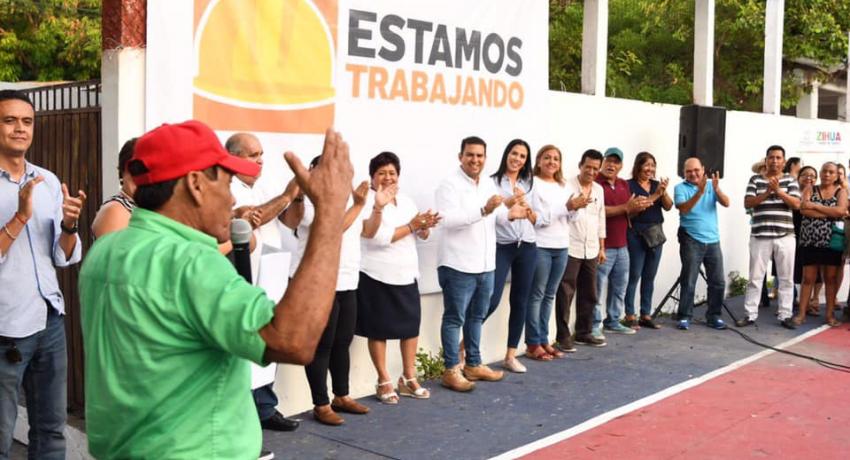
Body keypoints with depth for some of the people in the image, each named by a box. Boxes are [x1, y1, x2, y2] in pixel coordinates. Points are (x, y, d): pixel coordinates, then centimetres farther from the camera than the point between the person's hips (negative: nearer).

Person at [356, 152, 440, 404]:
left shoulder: (406, 200, 11)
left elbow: (422, 236, 10)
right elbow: (380, 237, -22)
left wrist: (425, 226, -12)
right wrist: (412, 225, -19)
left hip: (406, 274, 7)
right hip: (376, 276, -6)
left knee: (411, 324, 10)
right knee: (379, 329, 5)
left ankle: (408, 378, 24)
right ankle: (384, 381, 17)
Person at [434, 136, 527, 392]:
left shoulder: (489, 185, 13)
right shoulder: (449, 185, -11)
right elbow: (448, 220, -25)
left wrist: (509, 214, 3)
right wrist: (484, 210, -33)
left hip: (485, 264, 8)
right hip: (458, 265, -8)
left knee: (476, 317, 16)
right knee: (454, 318, -2)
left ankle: (473, 365, 27)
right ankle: (451, 371, 4)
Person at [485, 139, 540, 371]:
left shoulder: (528, 184, 13)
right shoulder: (493, 182, -1)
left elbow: (535, 220, 14)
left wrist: (526, 206, -6)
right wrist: (505, 204, -23)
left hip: (526, 247, 5)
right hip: (501, 247, -5)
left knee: (520, 301, 6)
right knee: (492, 299, -14)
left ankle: (511, 356, 14)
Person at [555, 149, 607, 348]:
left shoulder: (599, 189, 13)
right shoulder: (567, 186, -6)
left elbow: (600, 219, 18)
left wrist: (601, 248, 16)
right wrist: (570, 206, -37)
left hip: (591, 250, 6)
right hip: (570, 249, -6)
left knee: (589, 294, 11)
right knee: (565, 294, -3)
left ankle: (584, 333, 21)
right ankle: (563, 336, 2)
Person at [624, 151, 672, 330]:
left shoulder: (656, 184, 12)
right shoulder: (630, 185, -5)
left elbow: (668, 206, 3)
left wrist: (664, 192, -15)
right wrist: (655, 194, -18)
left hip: (656, 233, 6)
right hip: (636, 235, -6)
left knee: (650, 277, 8)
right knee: (634, 276, -6)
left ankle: (646, 315, 14)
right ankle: (630, 316, 0)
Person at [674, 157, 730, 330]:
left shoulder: (711, 185, 7)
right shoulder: (680, 188, -2)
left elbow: (726, 203, -6)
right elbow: (683, 209, -18)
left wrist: (717, 189, -26)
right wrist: (699, 192, -30)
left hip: (713, 240, 4)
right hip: (691, 240, -4)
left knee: (718, 282, 6)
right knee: (688, 282, -3)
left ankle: (713, 316, 16)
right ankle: (684, 317, 4)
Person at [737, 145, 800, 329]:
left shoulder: (790, 180, 7)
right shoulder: (755, 180, 6)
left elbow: (796, 204, -6)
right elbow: (747, 203, -5)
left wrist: (778, 191, -18)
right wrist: (767, 192, -17)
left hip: (785, 236, 1)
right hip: (760, 236, -1)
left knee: (786, 278, 5)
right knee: (755, 277, 2)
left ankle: (785, 315, 13)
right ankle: (750, 314, 8)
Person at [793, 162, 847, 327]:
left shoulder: (841, 191, 6)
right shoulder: (810, 189, 7)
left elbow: (841, 210, -13)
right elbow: (803, 210, -10)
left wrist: (815, 206, -12)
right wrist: (831, 213, -14)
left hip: (831, 242, 0)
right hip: (810, 241, 0)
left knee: (831, 278, 5)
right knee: (808, 278, 2)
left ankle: (830, 314, 12)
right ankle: (801, 313, 5)